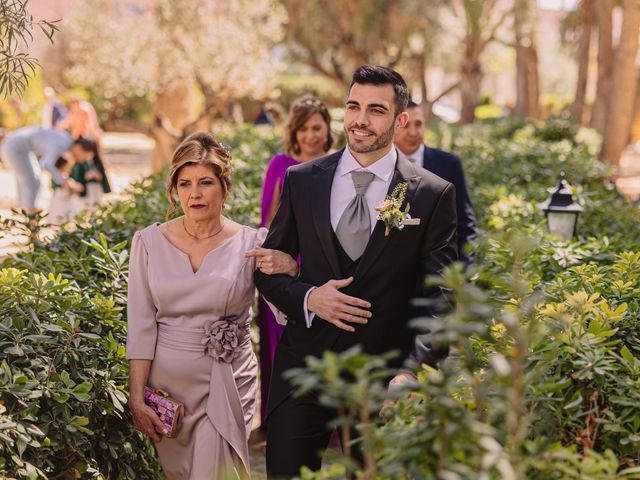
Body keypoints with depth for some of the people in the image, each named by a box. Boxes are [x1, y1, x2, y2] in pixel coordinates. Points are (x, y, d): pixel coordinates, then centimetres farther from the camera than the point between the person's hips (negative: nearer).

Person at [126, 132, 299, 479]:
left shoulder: (251, 245, -5)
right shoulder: (149, 242, -3)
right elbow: (140, 326, -2)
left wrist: (289, 268, -23)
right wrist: (136, 398, -5)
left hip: (225, 383, -2)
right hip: (165, 381, 2)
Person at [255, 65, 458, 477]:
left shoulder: (433, 194, -3)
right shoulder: (302, 180, 4)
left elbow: (440, 298, -8)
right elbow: (268, 269, 10)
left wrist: (413, 370, -22)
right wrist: (307, 297, -11)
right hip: (304, 367, 2)